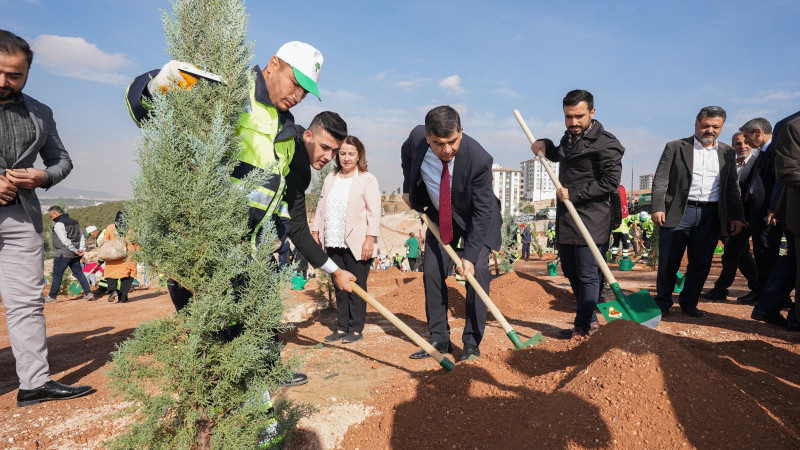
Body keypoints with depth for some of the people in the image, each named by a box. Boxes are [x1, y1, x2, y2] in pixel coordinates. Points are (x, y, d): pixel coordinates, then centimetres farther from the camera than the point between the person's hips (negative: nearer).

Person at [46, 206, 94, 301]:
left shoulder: (59, 224, -11)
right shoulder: (74, 222, 14)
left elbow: (65, 240, -20)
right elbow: (82, 237, 13)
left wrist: (75, 250, -14)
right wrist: (82, 249, 4)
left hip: (63, 254, -7)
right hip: (75, 255, 7)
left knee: (57, 275, 3)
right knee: (78, 273, 9)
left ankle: (52, 296, 11)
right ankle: (88, 293, 5)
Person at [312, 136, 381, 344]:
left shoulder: (368, 180, -1)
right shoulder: (330, 179, 17)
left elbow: (374, 212, -7)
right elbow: (321, 207, 19)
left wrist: (370, 240, -14)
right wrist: (315, 233, 11)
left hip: (356, 244, -5)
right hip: (333, 243, 5)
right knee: (339, 286, 10)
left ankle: (356, 329, 14)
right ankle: (342, 327, 21)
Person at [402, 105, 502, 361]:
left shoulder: (479, 159, -34)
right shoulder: (417, 138, -22)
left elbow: (482, 212, -27)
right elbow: (407, 153, 6)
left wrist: (470, 255, -30)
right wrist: (408, 188, -1)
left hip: (476, 218, -3)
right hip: (439, 215, 4)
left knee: (478, 271, -13)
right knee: (432, 272, -1)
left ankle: (472, 343, 0)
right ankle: (439, 339, 11)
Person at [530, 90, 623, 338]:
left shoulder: (605, 143, -11)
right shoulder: (569, 137, 14)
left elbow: (610, 182, -17)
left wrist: (574, 194, -18)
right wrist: (545, 145, 14)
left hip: (591, 219, -9)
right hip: (566, 218, 9)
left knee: (588, 275, 0)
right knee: (571, 273, 16)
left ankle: (583, 326, 12)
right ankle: (591, 319, 31)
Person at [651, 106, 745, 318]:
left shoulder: (727, 153, 14)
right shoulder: (675, 147, 3)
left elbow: (732, 187, 16)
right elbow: (660, 179, -2)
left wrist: (737, 217, 8)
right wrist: (658, 208, -13)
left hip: (711, 215, 3)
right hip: (678, 213, -3)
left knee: (701, 264, 7)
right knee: (668, 262, 2)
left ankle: (689, 303, 22)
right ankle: (662, 304, 16)